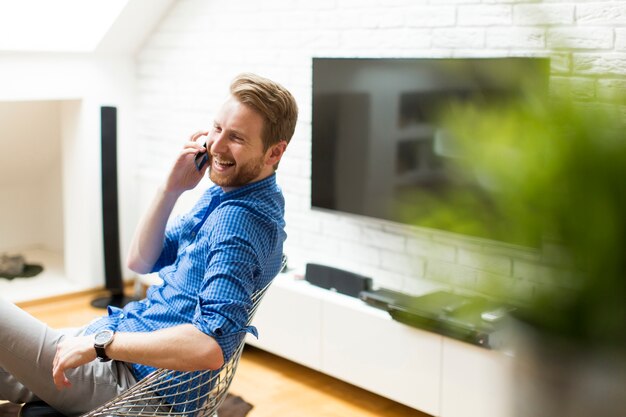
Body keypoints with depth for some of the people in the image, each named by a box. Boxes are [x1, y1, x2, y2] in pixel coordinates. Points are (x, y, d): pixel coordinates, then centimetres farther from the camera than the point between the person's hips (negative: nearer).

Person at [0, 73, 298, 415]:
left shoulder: (240, 220, -24)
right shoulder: (223, 195, 6)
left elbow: (213, 346, -34)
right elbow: (139, 261, 9)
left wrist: (99, 342, -25)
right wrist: (171, 188, -6)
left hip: (129, 377, -9)